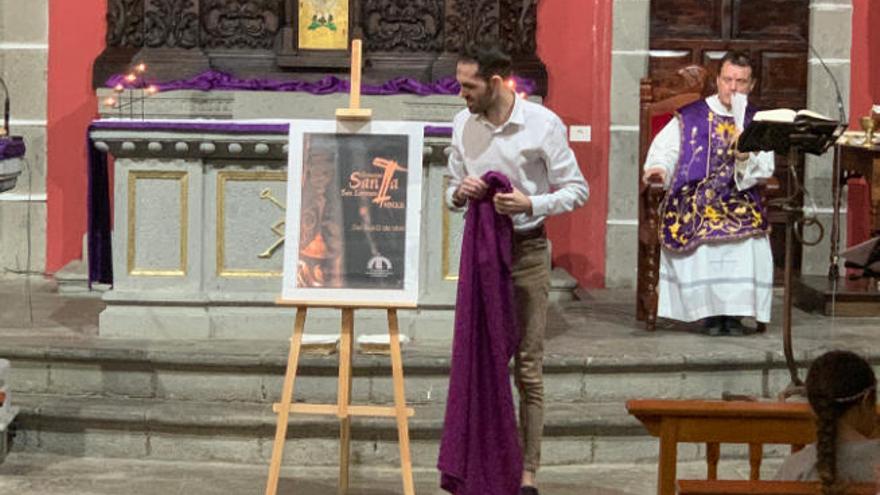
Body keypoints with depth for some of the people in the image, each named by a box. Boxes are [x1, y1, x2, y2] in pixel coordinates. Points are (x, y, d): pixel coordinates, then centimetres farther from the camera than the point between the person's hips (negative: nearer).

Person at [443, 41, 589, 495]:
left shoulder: (543, 125, -10)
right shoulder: (463, 124, 4)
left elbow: (577, 189, -5)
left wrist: (531, 204, -21)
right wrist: (459, 192, -10)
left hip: (526, 250, -4)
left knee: (527, 366, -1)